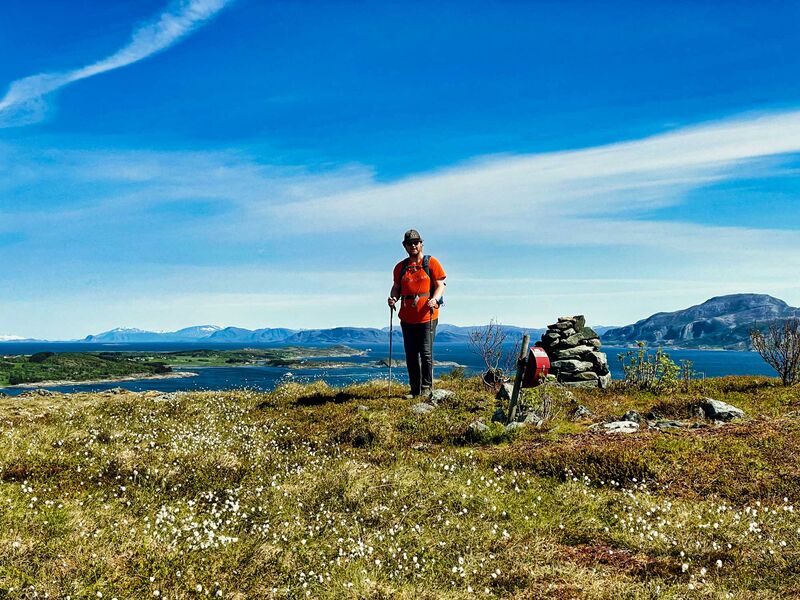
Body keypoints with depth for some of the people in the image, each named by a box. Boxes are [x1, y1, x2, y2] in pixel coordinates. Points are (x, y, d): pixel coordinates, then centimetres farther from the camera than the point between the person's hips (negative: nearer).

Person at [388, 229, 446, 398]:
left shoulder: (431, 263, 1)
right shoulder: (400, 267, 12)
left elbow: (440, 286, -1)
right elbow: (396, 287, 17)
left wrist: (434, 299, -20)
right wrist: (393, 298, -5)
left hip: (427, 317, -4)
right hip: (407, 318, 4)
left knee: (426, 353, -4)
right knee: (411, 355, 8)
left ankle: (427, 387, 8)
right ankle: (415, 390, 17)